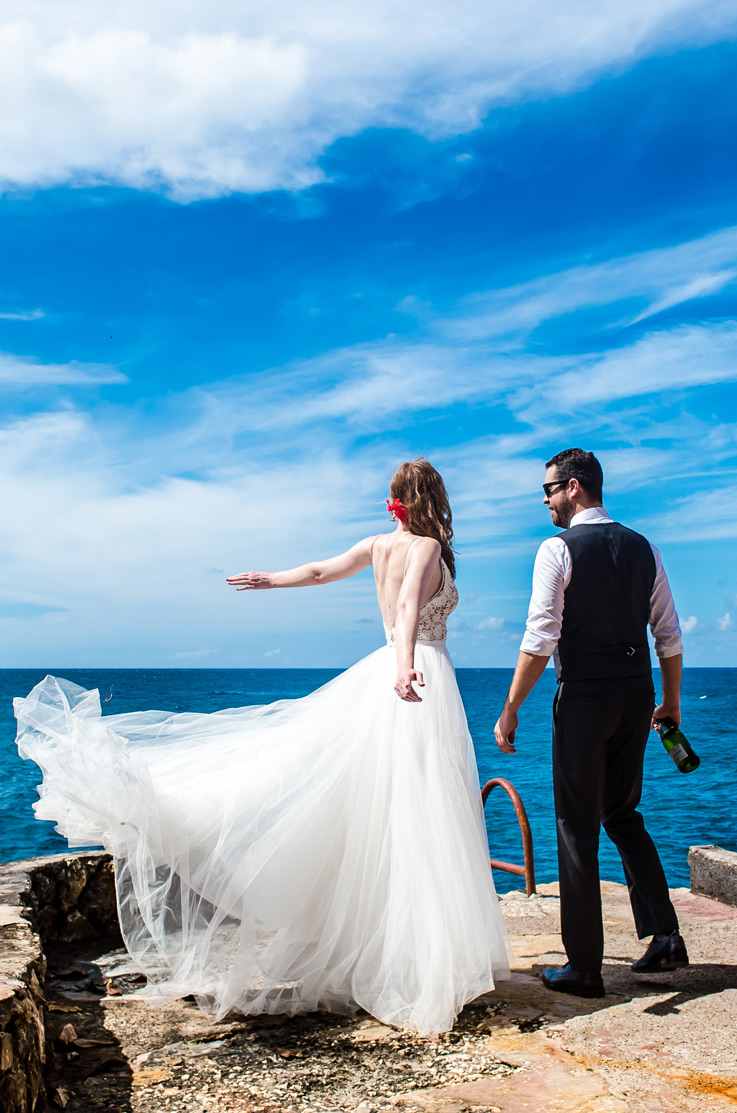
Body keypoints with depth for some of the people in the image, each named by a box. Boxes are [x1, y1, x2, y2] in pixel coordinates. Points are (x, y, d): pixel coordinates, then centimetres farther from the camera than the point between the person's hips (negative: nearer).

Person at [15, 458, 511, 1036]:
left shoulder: (378, 544, 10)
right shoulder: (427, 547, -9)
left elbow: (318, 571, 20)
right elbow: (408, 604, -27)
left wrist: (268, 580, 37)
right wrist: (406, 663, -43)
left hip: (381, 678, 7)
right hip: (424, 680, -7)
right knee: (418, 822, -4)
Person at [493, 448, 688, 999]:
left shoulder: (559, 549, -9)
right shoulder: (644, 548, 8)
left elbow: (540, 641, -15)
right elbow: (670, 636, 11)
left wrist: (510, 711, -9)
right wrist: (671, 701, 23)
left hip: (584, 696, -6)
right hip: (637, 694, 6)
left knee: (578, 827, 4)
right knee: (623, 815, 22)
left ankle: (584, 967, 12)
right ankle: (664, 935, 16)